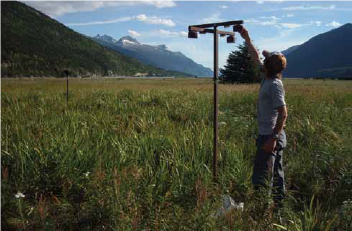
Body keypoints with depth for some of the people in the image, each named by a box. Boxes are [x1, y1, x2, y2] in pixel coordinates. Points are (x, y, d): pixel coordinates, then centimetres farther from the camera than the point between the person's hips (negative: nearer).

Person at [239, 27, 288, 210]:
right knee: (276, 174, 18)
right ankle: (277, 205, 29)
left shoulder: (274, 85, -19)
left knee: (261, 178, -6)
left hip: (270, 136, -10)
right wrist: (247, 40, 27)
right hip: (273, 135, 10)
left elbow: (283, 114, -23)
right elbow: (255, 58, 23)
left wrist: (273, 138, -26)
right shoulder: (268, 78, 7)